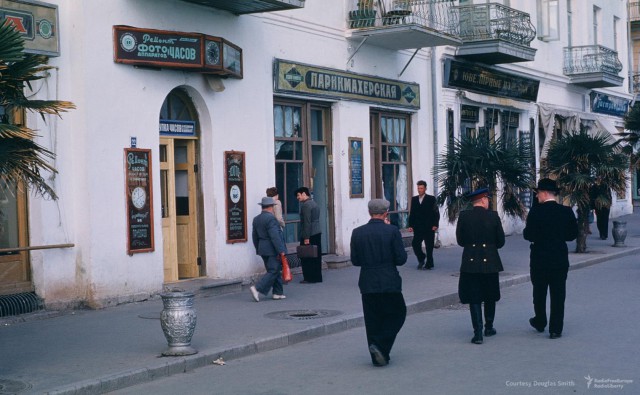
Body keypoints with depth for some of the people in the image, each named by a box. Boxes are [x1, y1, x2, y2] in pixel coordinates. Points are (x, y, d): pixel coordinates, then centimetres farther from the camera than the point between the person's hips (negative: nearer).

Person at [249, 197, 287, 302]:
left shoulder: (256, 219, 10)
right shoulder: (271, 218, -16)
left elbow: (255, 236, 17)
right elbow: (275, 236, -21)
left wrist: (258, 249, 25)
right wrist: (281, 251, -19)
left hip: (262, 249, 9)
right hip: (272, 250, -9)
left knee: (275, 270, 14)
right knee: (273, 271, -5)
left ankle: (277, 293, 14)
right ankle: (257, 288, -13)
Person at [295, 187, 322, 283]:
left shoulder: (306, 205, -14)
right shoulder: (314, 203, 15)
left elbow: (307, 222, -19)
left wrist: (306, 238, -19)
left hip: (309, 235, -9)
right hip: (317, 234, 9)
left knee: (306, 257, -2)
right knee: (316, 256, 10)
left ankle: (309, 278, 0)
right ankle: (317, 277, 14)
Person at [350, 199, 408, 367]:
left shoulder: (357, 233, 0)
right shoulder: (392, 231, -9)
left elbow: (355, 260, 3)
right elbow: (401, 259, -9)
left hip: (367, 285, 3)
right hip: (389, 283, -3)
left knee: (372, 320, 12)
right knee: (398, 314, 13)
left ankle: (378, 357, 15)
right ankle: (380, 345, -4)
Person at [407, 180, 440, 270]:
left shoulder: (431, 199, 0)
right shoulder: (414, 199, 11)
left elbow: (436, 213, -2)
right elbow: (411, 213, 11)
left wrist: (435, 225, -12)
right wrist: (410, 225, 2)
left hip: (429, 228, -3)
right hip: (418, 228, 3)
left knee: (429, 246, 0)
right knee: (415, 244, -7)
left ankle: (429, 264, 11)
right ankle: (421, 259, 15)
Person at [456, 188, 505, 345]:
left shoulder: (464, 216, -5)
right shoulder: (493, 216, -5)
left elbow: (460, 240, 2)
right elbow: (501, 241, 0)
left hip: (470, 261, 0)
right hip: (490, 262, 0)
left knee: (474, 298, 3)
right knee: (490, 296, 18)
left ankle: (478, 333, -4)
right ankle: (489, 327, 29)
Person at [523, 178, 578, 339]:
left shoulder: (536, 211, -13)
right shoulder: (567, 211, -3)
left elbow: (528, 235, -14)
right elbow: (572, 234, 3)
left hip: (539, 259, -2)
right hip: (560, 259, 2)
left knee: (539, 292, 16)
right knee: (558, 295, 5)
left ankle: (540, 322, 30)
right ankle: (556, 329, 5)